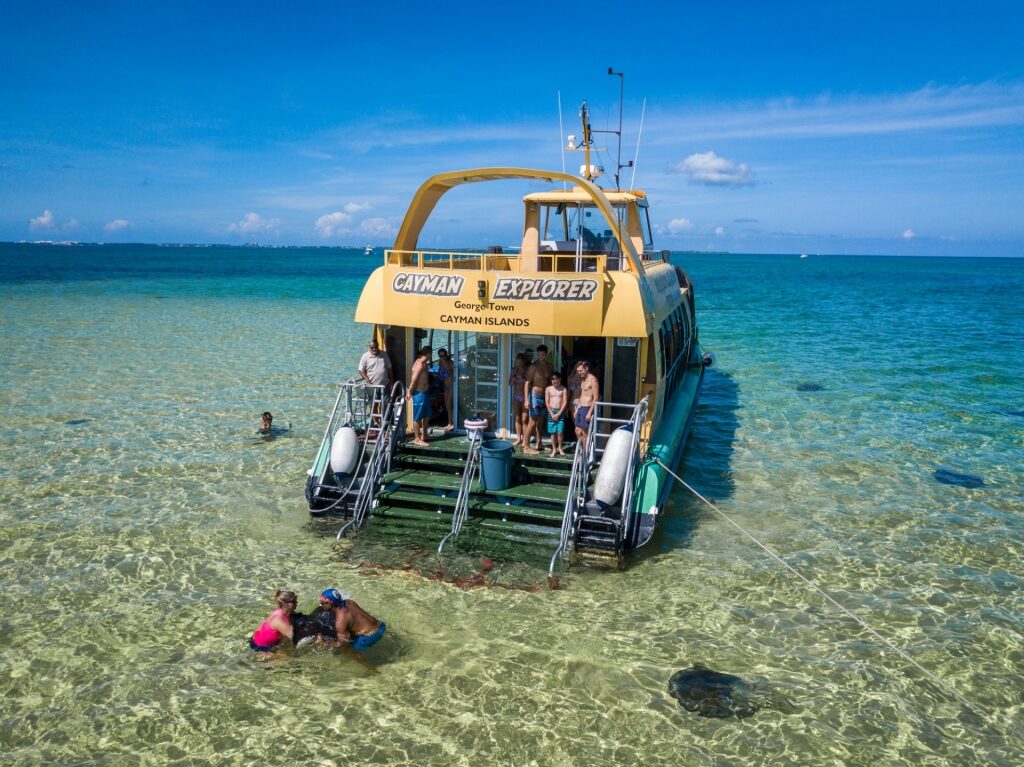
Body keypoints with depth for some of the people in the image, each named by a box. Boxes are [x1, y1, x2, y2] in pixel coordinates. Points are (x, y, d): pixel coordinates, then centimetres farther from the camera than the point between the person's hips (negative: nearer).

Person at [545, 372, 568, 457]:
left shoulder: (563, 389, 0)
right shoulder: (548, 389, 4)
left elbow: (565, 402, -3)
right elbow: (547, 403, 2)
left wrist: (559, 414, -9)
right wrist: (552, 414, -7)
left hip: (560, 412, -1)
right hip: (551, 412, 1)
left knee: (560, 432, -4)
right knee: (552, 432, 2)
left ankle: (560, 448, 12)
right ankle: (554, 449, 11)